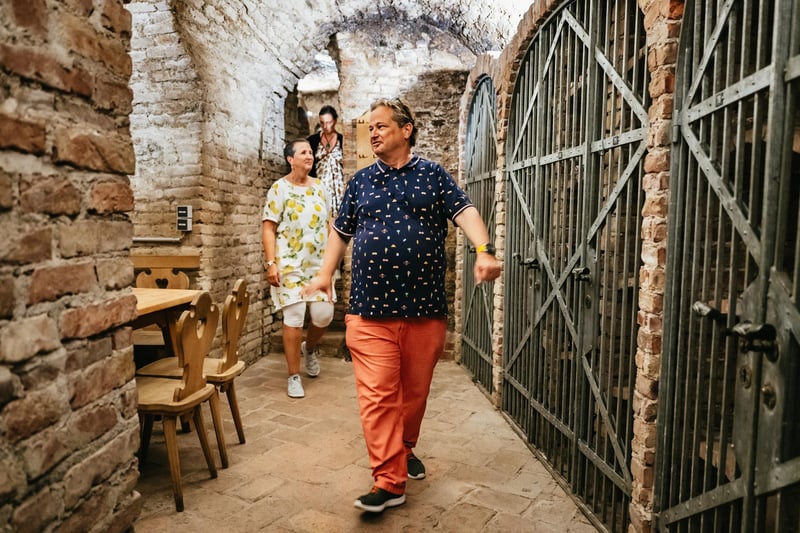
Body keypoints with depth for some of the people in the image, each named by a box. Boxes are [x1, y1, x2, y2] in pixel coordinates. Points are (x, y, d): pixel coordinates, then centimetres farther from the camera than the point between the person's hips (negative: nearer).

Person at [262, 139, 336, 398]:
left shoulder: (319, 187, 11)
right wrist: (271, 263, -16)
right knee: (294, 318, -3)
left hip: (318, 264, 4)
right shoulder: (279, 188, -4)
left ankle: (310, 348, 34)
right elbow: (268, 228, -8)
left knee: (324, 314, 0)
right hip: (290, 265, -4)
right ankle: (294, 377, 10)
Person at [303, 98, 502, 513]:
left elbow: (464, 212, -5)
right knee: (377, 395, -5)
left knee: (415, 390, 12)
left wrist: (484, 251, -23)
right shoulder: (360, 181, 13)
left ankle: (405, 450, 37)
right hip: (370, 309, 1)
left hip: (425, 307, 0)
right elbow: (341, 231, 20)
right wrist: (325, 274, 10)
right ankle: (390, 481, 3)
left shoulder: (432, 175, 7)